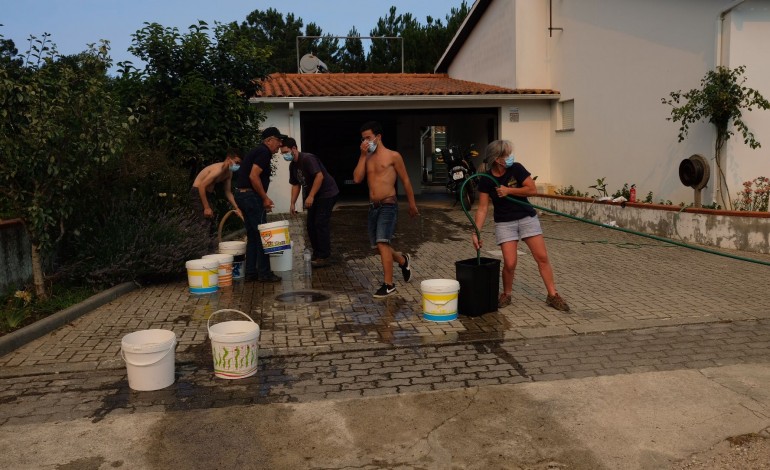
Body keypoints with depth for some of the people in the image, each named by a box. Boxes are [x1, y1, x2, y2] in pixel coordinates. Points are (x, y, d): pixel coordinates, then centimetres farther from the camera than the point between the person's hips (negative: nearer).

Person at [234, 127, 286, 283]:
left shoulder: (258, 151, 20)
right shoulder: (264, 152, -11)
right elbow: (253, 176, -21)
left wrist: (263, 199, 18)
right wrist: (265, 198, -14)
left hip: (242, 194, 10)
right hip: (251, 196, -10)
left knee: (252, 235, 13)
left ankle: (251, 272, 17)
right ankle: (264, 273, 0)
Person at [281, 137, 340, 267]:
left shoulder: (308, 158, -21)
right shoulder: (292, 165, 7)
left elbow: (320, 176, -28)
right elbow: (295, 185, 13)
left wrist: (311, 196, -27)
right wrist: (293, 203, 5)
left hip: (327, 193, -9)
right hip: (314, 196, 9)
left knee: (320, 224, -12)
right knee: (311, 225, 9)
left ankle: (324, 257, -6)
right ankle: (316, 253, 20)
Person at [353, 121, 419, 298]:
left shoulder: (393, 156, -3)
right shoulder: (367, 158, 12)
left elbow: (405, 180, 2)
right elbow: (357, 179, -2)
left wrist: (412, 204, 5)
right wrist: (363, 155, -4)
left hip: (388, 206, -6)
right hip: (373, 206, 6)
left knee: (382, 243, -16)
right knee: (378, 245, 13)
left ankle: (389, 284, -8)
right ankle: (403, 260, 41)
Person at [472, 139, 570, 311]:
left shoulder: (516, 169, -10)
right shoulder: (486, 180, -10)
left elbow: (532, 189, -12)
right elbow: (482, 208, -10)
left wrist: (508, 190, -19)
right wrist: (476, 232, -19)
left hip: (527, 218, 1)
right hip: (504, 223, -1)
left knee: (542, 257, -2)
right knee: (509, 263, -8)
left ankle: (553, 295, 9)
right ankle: (506, 295, 18)